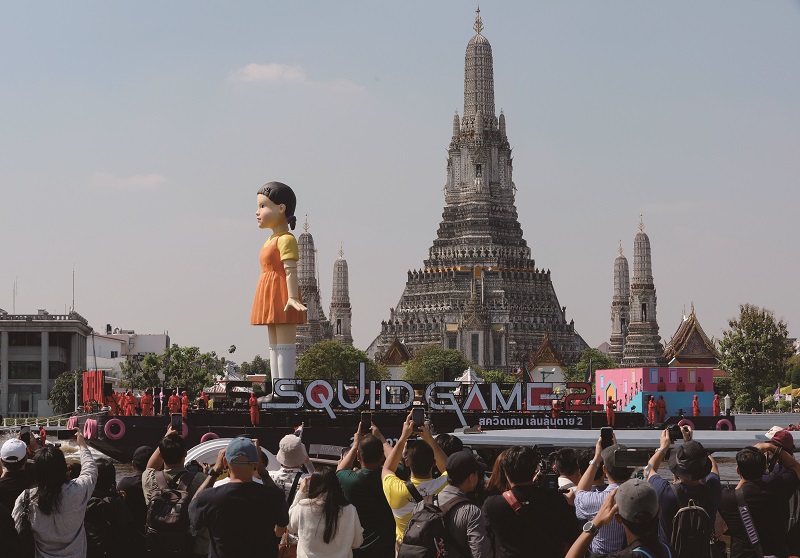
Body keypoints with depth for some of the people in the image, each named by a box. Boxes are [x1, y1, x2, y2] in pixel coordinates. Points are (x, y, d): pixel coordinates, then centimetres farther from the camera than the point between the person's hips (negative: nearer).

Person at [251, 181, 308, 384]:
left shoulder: (286, 239, -12)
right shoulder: (271, 241, 18)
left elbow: (291, 270, -21)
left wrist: (292, 297, -29)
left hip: (282, 298, -11)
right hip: (271, 299, 11)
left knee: (285, 345, -10)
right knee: (274, 346, 12)